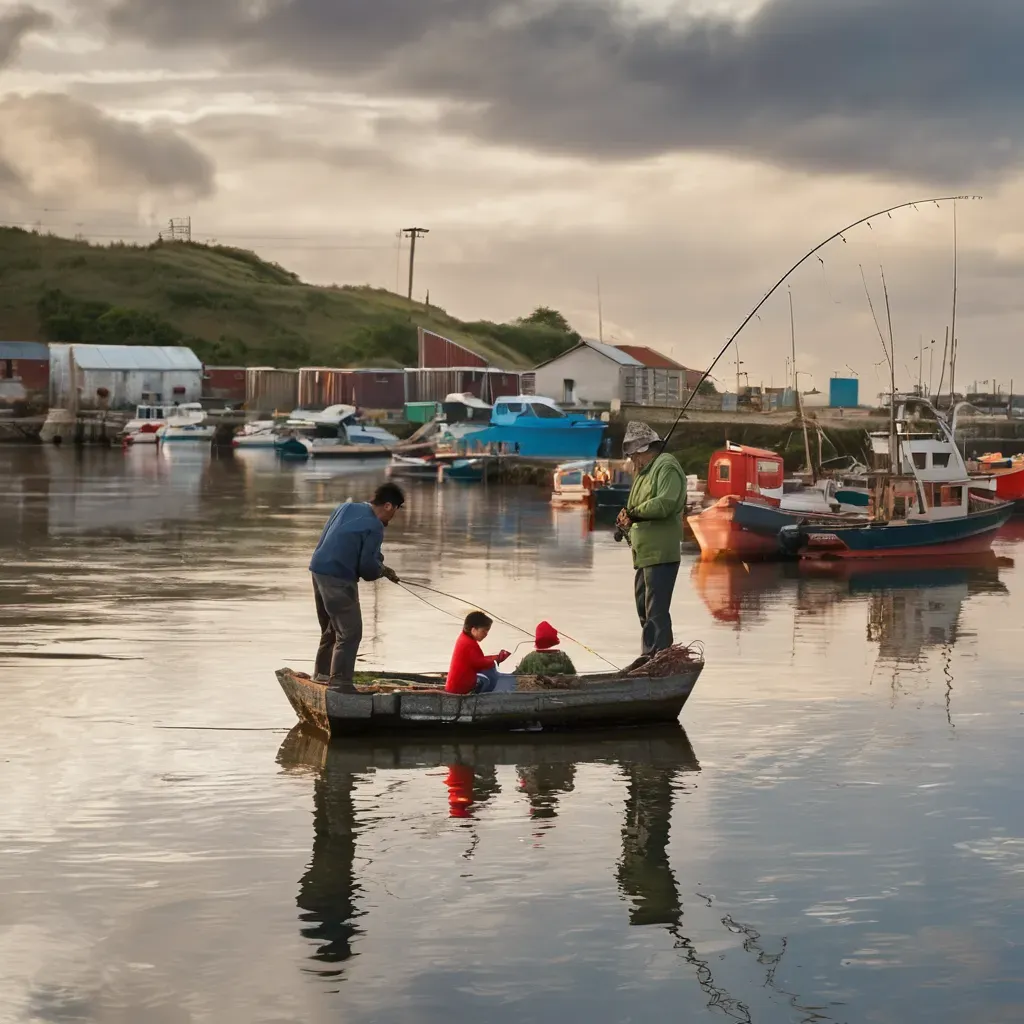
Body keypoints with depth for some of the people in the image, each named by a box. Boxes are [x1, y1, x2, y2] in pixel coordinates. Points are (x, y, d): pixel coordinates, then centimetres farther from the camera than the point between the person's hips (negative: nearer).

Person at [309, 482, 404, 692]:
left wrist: (380, 566, 17)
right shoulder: (375, 527, -13)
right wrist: (381, 571, 9)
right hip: (338, 578, -9)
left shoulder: (348, 507, 12)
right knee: (350, 632, -4)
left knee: (331, 627, 22)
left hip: (319, 570, 9)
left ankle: (323, 672, 31)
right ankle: (340, 680, -6)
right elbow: (367, 567, -15)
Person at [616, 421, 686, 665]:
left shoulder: (667, 467, -9)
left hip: (660, 554, -10)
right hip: (644, 554, 10)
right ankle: (649, 656, 24)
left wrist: (634, 512, -14)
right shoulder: (643, 472, 21)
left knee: (656, 610, -12)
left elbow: (666, 503, -23)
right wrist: (627, 520, 2)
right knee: (644, 607, 16)